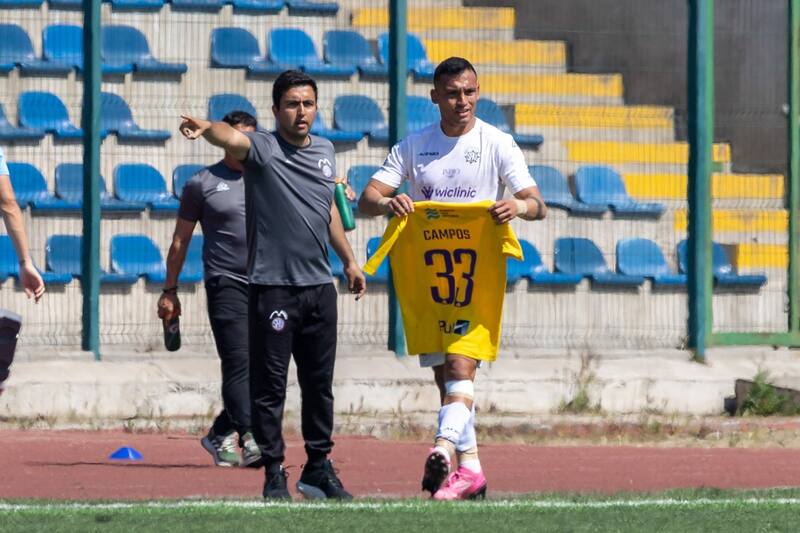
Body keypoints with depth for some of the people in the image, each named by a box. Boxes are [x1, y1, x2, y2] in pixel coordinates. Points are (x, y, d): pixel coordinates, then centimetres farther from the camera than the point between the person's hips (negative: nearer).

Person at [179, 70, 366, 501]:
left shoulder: (325, 151, 13)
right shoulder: (261, 148, -6)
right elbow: (230, 138, -29)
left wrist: (349, 261, 29)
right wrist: (206, 128, -51)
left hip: (319, 287, 6)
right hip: (272, 287, -6)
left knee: (319, 384, 12)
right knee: (270, 384, -3)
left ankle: (318, 467, 22)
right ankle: (274, 473, 2)